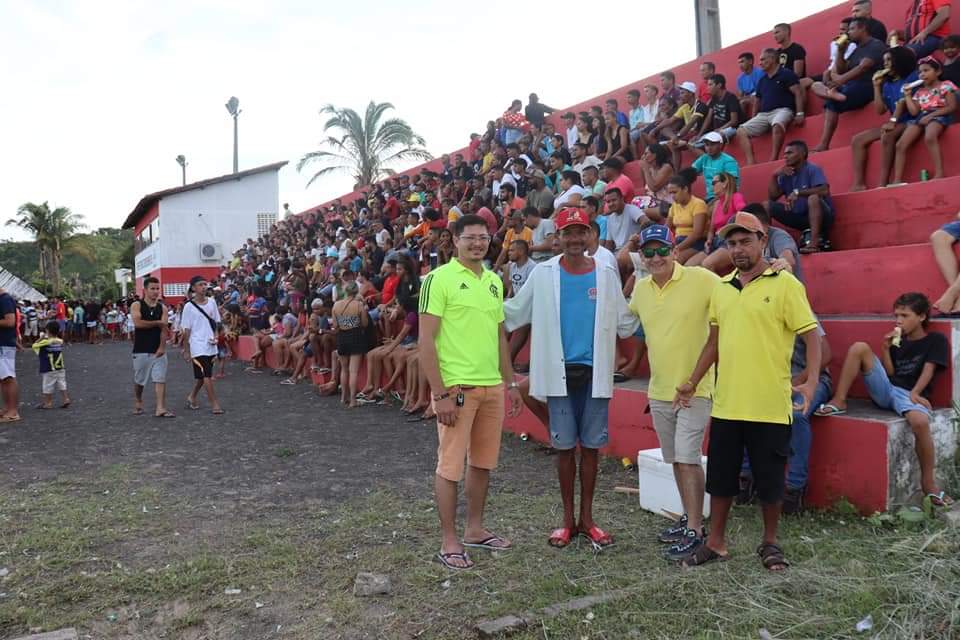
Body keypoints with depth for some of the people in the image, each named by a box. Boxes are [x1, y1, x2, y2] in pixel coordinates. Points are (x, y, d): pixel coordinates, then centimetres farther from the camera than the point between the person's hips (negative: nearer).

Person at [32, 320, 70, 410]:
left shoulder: (45, 342, -15)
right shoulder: (60, 341, 1)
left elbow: (34, 345, -3)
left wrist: (42, 338, 4)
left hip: (49, 370, -5)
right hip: (61, 368, 5)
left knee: (47, 387, 4)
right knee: (62, 385, 9)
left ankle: (48, 403, 9)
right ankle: (65, 399, 6)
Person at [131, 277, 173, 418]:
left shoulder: (162, 308, 5)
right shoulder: (137, 305, -2)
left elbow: (164, 329, -4)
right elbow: (138, 323, -19)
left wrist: (162, 347, -16)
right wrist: (157, 322, -11)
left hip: (158, 350, 2)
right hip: (141, 350, -2)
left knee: (160, 379, -6)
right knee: (139, 380, 12)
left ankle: (160, 408, -7)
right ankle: (138, 402, 35)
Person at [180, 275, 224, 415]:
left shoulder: (212, 302, 6)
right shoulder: (189, 306, -6)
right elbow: (186, 330, -4)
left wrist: (216, 336, -3)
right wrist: (186, 350, -3)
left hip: (211, 345, 5)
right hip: (198, 346, -5)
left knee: (203, 376, 15)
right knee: (207, 376, -8)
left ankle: (192, 397, 34)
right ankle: (215, 404, -3)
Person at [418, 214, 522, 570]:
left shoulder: (494, 281, 13)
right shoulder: (439, 279, -9)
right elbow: (426, 341, -13)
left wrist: (511, 383, 16)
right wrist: (440, 394, -17)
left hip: (492, 386, 7)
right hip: (457, 387, -7)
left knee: (483, 462, 15)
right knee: (451, 465, 2)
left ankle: (475, 530, 30)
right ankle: (449, 542, 14)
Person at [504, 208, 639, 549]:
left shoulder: (606, 273, 2)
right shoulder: (543, 273, -1)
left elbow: (624, 324, 4)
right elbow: (515, 313, 2)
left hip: (595, 372, 1)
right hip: (559, 372, -1)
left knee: (591, 446, 9)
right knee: (565, 446, 7)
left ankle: (586, 517, 24)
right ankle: (568, 518, 22)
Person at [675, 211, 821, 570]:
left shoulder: (785, 284, -7)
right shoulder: (722, 287, 10)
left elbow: (811, 337, -8)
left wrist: (811, 381, -22)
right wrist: (693, 382, 16)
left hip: (769, 406, -5)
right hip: (725, 403, 5)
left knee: (770, 481, 9)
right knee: (720, 478, 13)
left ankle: (770, 543, 29)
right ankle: (716, 542, 28)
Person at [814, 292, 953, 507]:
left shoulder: (936, 340, 10)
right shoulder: (897, 340, 21)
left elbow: (928, 370, -4)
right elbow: (890, 373, 15)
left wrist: (914, 393, -18)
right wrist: (886, 348, 2)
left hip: (910, 394, -4)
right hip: (885, 390, 4)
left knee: (920, 421, -39)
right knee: (860, 347, -16)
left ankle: (929, 483, -20)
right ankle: (839, 402, -16)